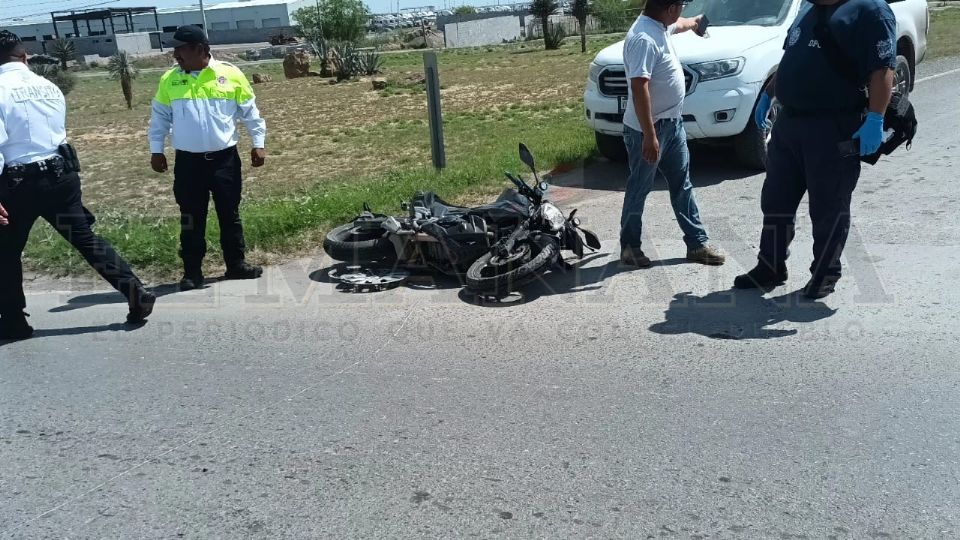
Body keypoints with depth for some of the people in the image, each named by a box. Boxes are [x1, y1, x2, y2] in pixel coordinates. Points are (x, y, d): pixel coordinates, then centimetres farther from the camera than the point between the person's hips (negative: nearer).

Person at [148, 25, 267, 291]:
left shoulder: (231, 74, -4)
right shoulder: (169, 80, 1)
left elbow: (250, 111, 3)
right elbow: (160, 116, 10)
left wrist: (258, 143, 1)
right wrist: (156, 150, 7)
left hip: (225, 159, -1)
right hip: (188, 162, 1)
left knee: (230, 215, 9)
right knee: (191, 219, 5)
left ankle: (237, 264, 22)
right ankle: (192, 272, 14)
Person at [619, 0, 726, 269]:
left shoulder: (661, 26, 6)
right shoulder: (643, 38, -25)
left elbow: (677, 25, 34)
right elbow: (639, 88, -30)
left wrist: (694, 22, 55)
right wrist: (649, 136, -31)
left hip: (672, 123, 10)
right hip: (649, 129, -10)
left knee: (682, 184, 11)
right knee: (640, 188, 4)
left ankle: (697, 243, 18)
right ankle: (629, 245, 19)